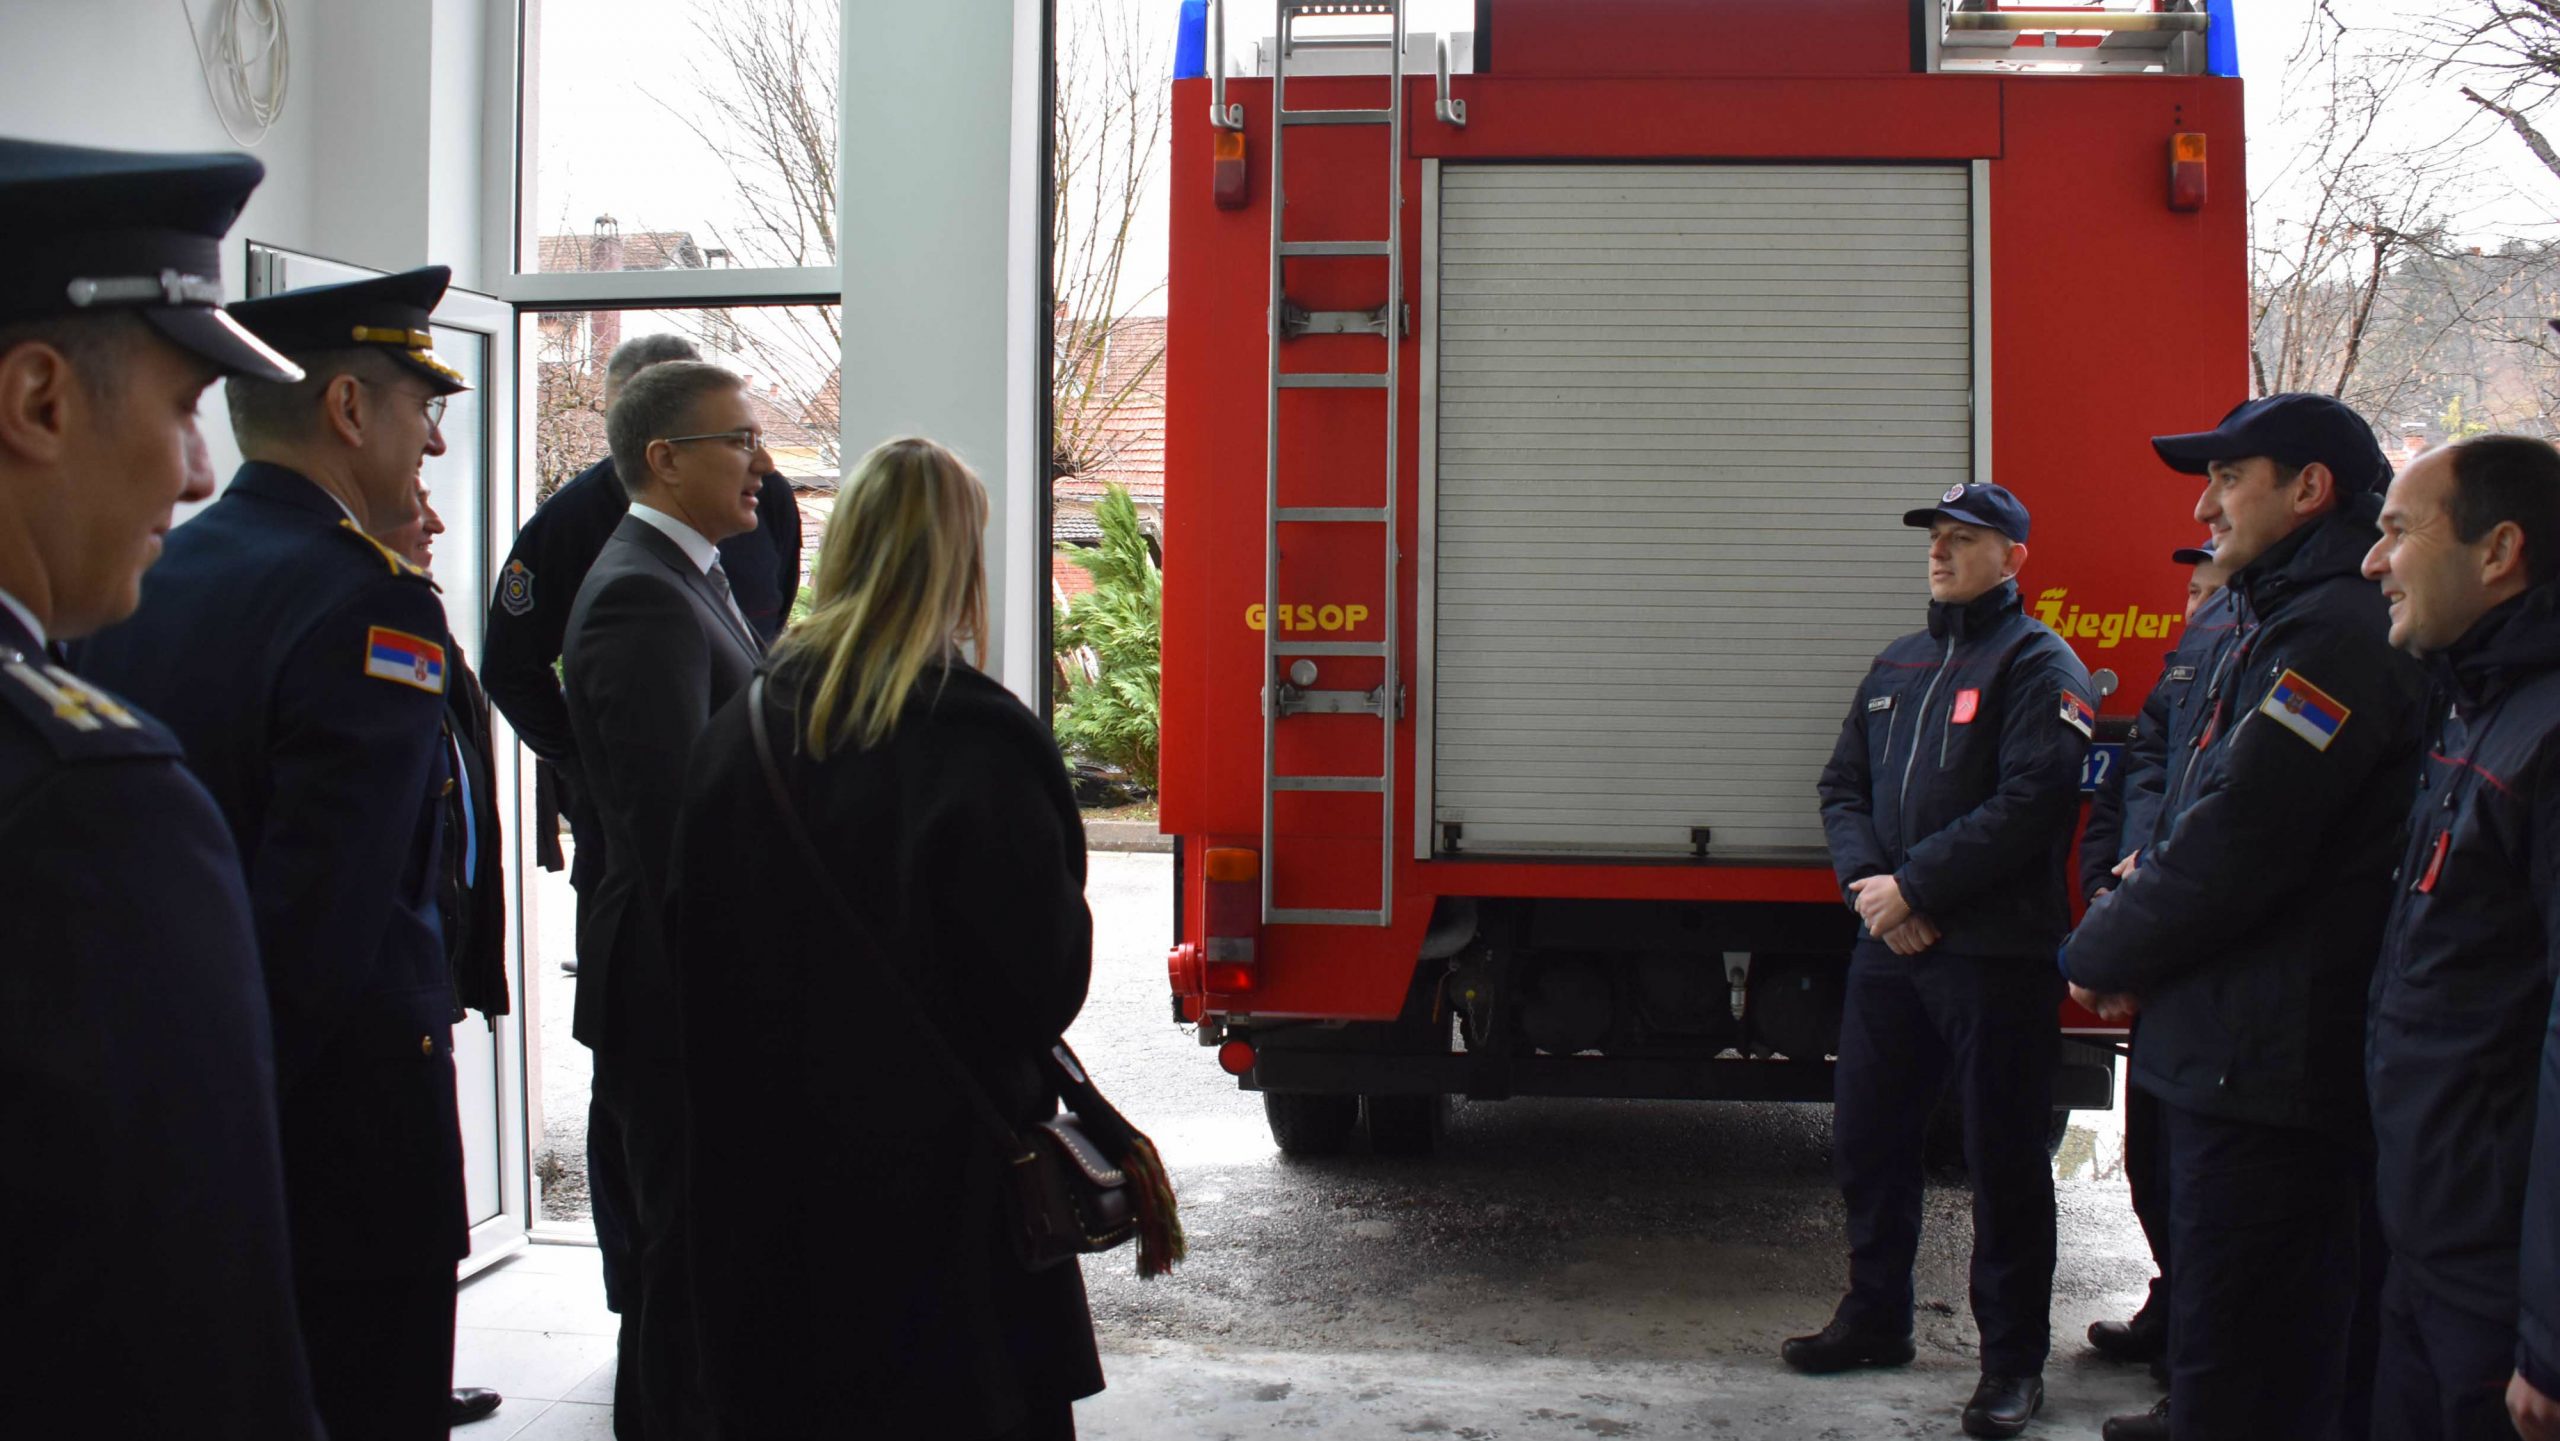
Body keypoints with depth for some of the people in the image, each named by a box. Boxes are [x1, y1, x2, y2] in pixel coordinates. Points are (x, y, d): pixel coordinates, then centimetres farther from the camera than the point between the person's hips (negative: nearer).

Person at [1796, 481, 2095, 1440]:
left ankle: (2013, 1361, 8)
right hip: (1890, 946, 7)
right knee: (1867, 1138, 13)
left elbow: (2028, 804, -16)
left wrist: (1913, 887, -16)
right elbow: (1843, 784, 15)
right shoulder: (1897, 667, 17)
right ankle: (1875, 1317, 29)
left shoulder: (2039, 666, -6)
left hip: (1995, 955, -7)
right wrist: (1868, 882, -4)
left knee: (2003, 1159, -1)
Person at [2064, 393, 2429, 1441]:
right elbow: (2205, 816, 23)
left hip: (2270, 1074, -11)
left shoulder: (2334, 635, -17)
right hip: (2238, 1058, 11)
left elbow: (2236, 843, -21)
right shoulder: (2280, 627, 19)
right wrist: (2127, 933, 6)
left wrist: (2101, 954, -6)